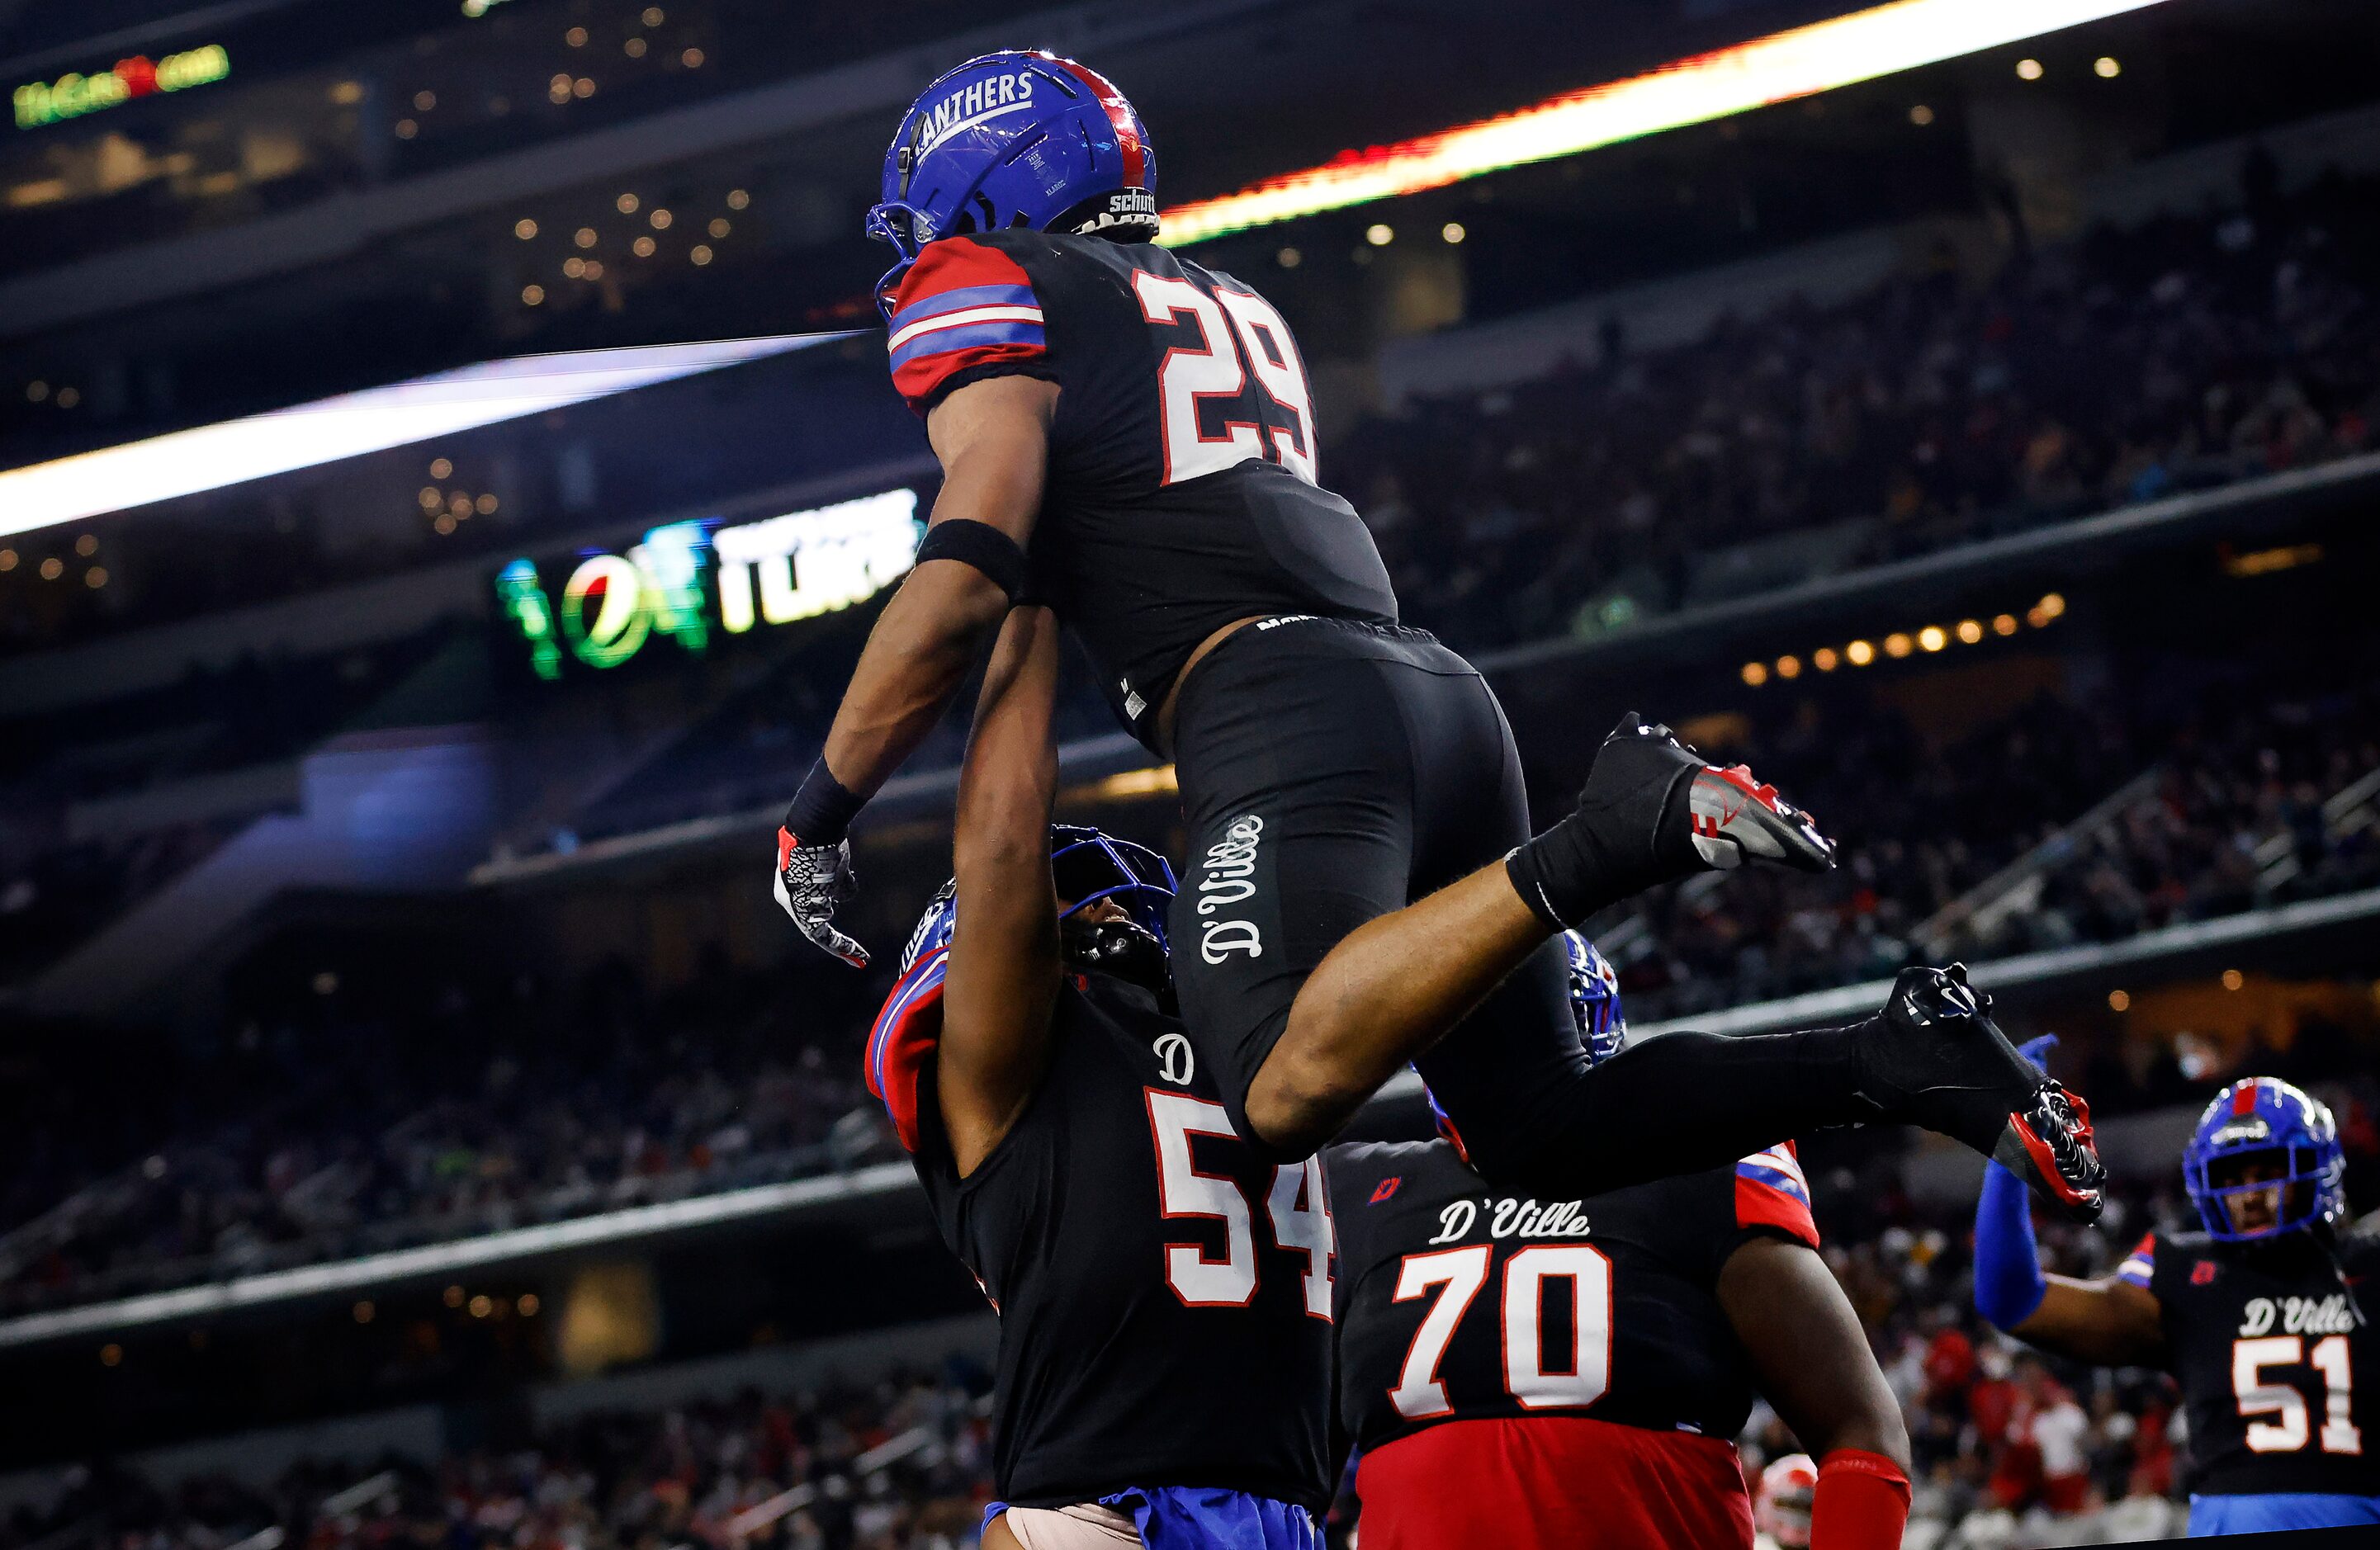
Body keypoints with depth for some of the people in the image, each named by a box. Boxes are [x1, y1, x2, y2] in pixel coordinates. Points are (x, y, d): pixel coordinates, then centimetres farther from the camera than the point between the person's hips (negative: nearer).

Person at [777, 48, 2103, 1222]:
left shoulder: (991, 296, 6)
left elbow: (968, 581, -7)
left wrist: (823, 813, 1)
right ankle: (1894, 1069, -5)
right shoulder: (1235, 308, 30)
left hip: (1285, 713, -8)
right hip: (1435, 690, 8)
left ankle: (1606, 841, -30)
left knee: (1289, 1100, -25)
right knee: (1544, 1132, 11)